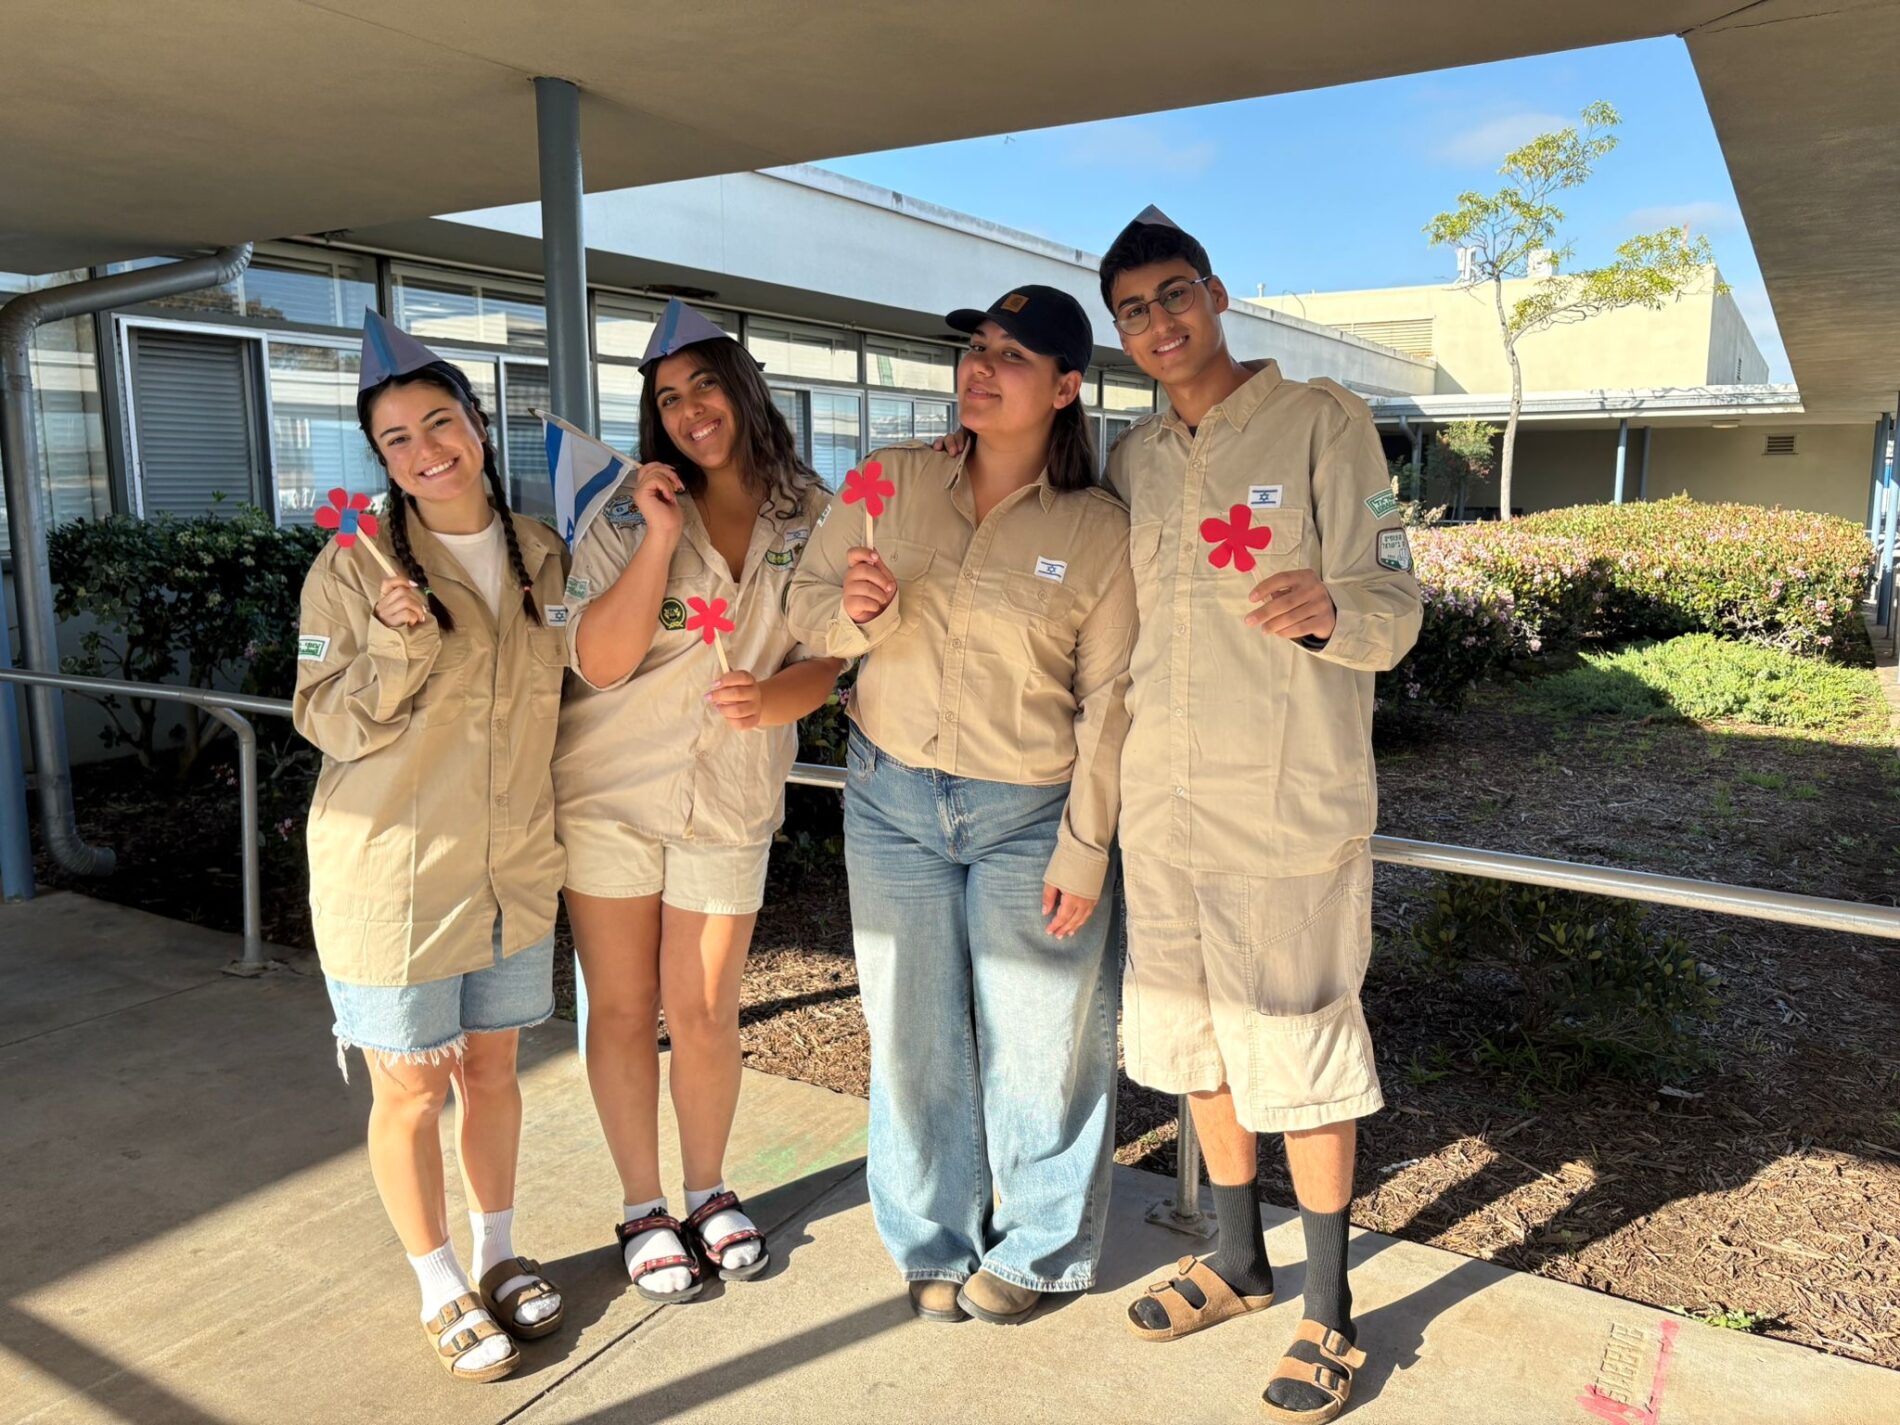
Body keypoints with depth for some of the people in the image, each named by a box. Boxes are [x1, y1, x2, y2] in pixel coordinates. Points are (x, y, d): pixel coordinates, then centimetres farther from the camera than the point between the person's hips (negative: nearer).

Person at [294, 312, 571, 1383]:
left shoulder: (544, 557, 3)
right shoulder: (354, 566, -10)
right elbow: (328, 723, -9)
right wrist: (396, 649, -26)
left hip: (516, 869, 4)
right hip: (392, 874, -3)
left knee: (492, 1066, 18)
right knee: (411, 1090, 9)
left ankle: (499, 1255, 38)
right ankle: (441, 1291, 29)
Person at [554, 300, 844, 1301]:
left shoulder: (813, 519, 0)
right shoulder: (629, 515, -4)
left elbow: (825, 657, 2)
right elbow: (600, 661, -13)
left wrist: (774, 698, -20)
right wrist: (660, 538, -20)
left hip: (732, 797, 1)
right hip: (609, 787, 0)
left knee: (704, 1012, 7)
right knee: (622, 1008, 8)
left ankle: (709, 1191, 32)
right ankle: (643, 1208, 27)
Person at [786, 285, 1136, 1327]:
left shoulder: (1099, 529, -9)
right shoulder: (889, 483, -2)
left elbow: (1109, 702, -7)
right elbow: (806, 602, 5)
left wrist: (1084, 851, -9)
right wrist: (855, 611, -19)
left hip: (1028, 814, -2)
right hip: (892, 798, 3)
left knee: (1036, 1042, 9)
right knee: (912, 1035, 13)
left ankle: (1032, 1249, 34)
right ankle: (937, 1244, 36)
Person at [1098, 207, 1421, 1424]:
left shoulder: (1321, 421, -6)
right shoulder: (1132, 461, 10)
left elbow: (1392, 610, -12)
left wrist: (1326, 611, -33)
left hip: (1289, 802, -6)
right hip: (1164, 804, 6)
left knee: (1298, 1052, 2)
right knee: (1195, 1037, 15)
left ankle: (1330, 1314, 22)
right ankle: (1240, 1263, 36)